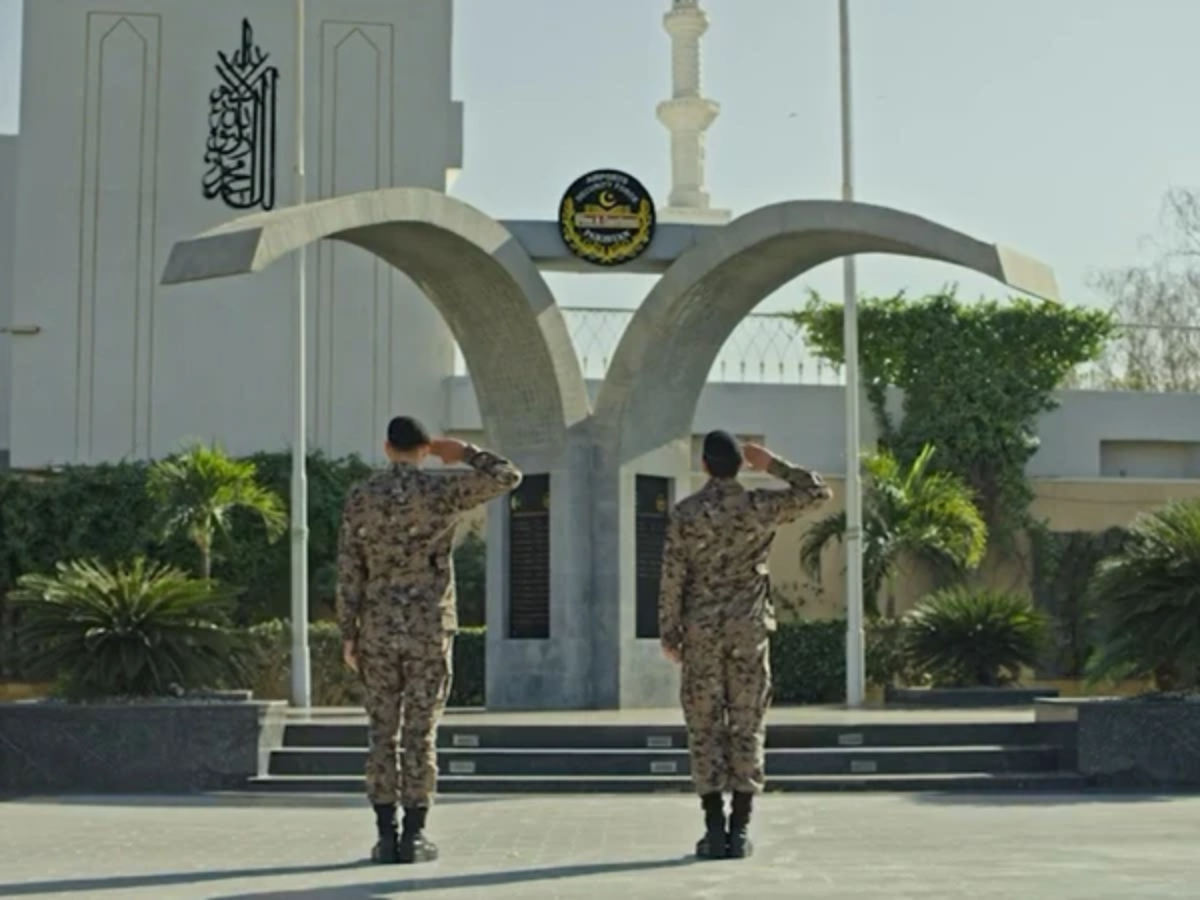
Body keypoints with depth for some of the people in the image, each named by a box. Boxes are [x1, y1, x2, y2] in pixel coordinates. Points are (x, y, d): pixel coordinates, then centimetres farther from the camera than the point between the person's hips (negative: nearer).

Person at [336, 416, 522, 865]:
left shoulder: (360, 497, 0)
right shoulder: (442, 489, -6)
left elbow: (348, 574, -1)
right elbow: (508, 477, 3)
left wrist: (348, 637, 4)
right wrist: (464, 452, 13)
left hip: (379, 630, 2)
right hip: (430, 629, -2)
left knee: (382, 734, 6)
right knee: (421, 734, 1)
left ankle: (386, 836, 4)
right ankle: (414, 837, 1)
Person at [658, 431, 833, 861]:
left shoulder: (685, 512, -4)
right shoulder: (759, 506, -3)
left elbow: (672, 577, -5)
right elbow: (818, 492, 8)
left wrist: (668, 633, 2)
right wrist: (773, 465, 10)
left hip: (701, 632, 0)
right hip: (748, 630, 1)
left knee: (705, 728, 4)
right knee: (747, 728, 4)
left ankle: (714, 830, 1)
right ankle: (739, 830, 2)